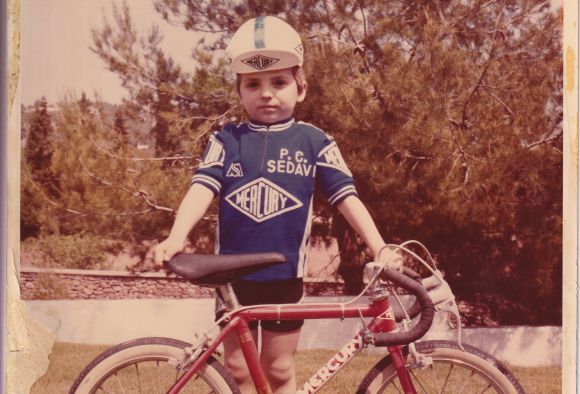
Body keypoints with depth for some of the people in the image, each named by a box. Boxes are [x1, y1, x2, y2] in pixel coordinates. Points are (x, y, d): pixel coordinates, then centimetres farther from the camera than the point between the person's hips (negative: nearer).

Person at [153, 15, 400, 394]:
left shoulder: (314, 142, 0)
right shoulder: (227, 140, 1)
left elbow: (346, 196, -4)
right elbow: (203, 187, -11)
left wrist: (379, 248, -16)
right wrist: (177, 237, -28)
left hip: (285, 274, -1)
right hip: (233, 273, 1)